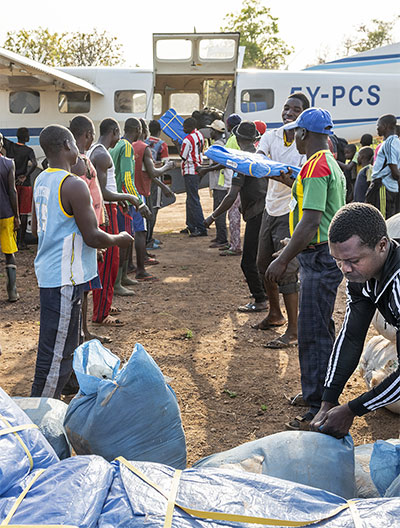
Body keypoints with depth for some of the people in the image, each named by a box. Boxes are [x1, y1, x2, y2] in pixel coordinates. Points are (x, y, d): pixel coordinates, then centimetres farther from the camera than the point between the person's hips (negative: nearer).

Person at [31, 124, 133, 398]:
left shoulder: (42, 180, 10)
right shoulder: (74, 186, -19)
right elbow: (93, 237, -19)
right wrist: (119, 239, 0)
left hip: (49, 271, 10)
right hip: (65, 279, -10)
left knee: (65, 344, 23)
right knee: (57, 351, -3)